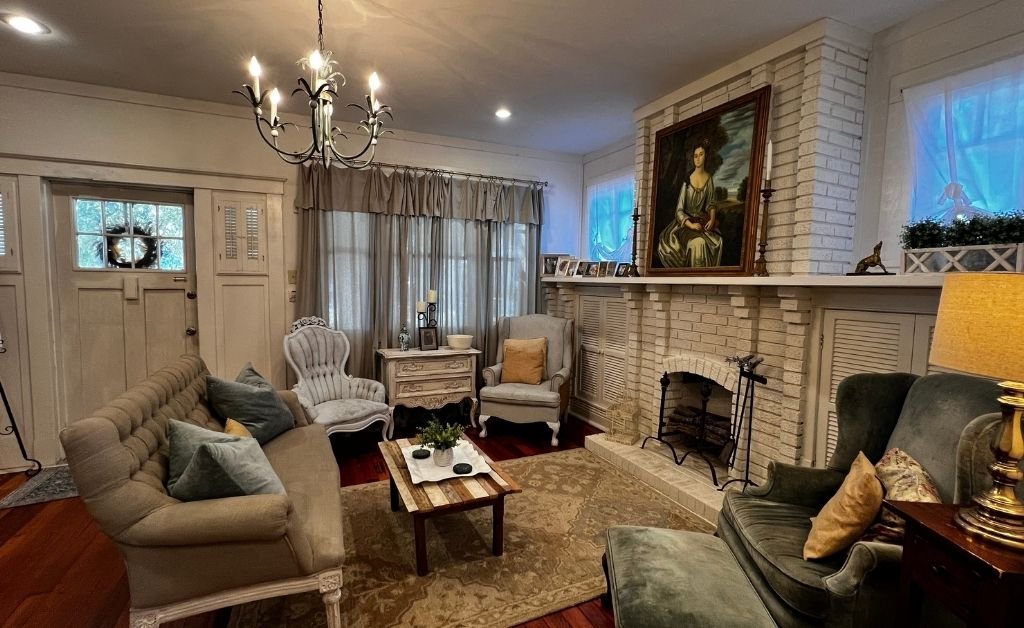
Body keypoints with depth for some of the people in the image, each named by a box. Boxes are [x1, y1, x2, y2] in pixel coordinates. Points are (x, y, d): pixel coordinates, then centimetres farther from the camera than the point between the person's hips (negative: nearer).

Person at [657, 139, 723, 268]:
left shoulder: (709, 178, 3)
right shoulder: (687, 180, -9)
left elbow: (711, 203, 12)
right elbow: (679, 210, -11)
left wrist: (712, 219, -7)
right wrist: (691, 225, -23)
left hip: (703, 222, 3)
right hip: (686, 222, -3)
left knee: (717, 241, -23)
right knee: (698, 242, -33)